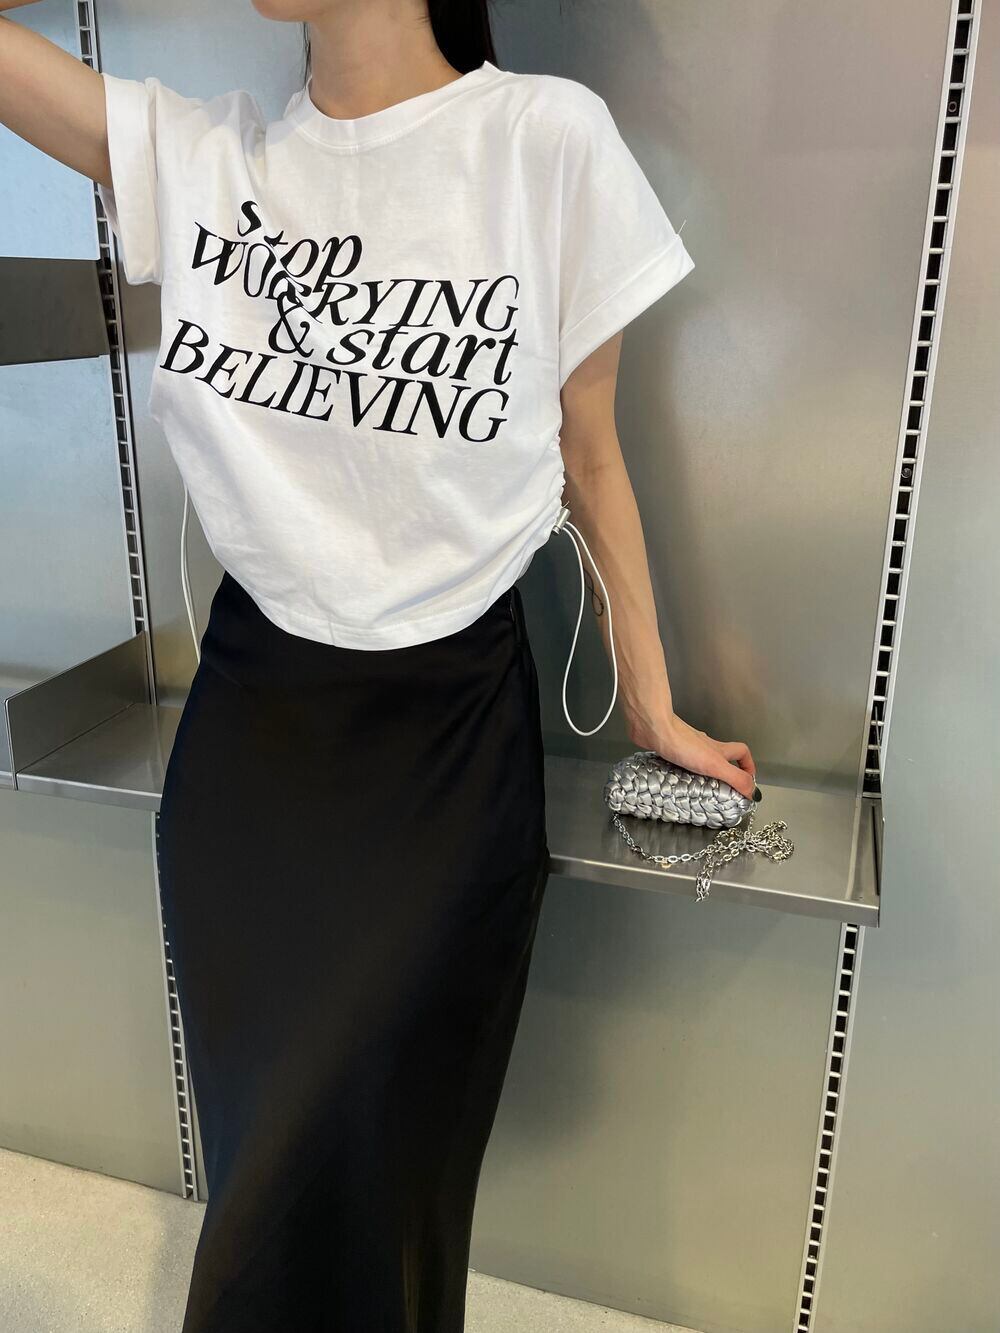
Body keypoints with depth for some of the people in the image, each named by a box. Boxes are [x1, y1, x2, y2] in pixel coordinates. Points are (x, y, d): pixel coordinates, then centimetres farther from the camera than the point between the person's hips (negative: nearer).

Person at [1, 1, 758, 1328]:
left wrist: (654, 708, 4)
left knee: (371, 1156, 9)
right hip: (250, 709, 3)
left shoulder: (549, 138, -7)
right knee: (261, 1149, 17)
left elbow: (590, 459, -1)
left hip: (453, 723, -2)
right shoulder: (195, 156, 1)